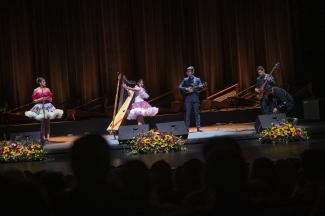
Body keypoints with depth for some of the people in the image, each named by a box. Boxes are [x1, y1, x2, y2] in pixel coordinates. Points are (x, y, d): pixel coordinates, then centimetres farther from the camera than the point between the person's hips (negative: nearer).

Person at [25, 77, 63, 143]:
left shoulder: (48, 89, 6)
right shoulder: (36, 90, -1)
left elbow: (51, 100, 9)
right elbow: (34, 100, -2)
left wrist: (48, 98, -12)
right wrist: (41, 99, -15)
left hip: (48, 106, 2)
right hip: (40, 107, -2)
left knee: (47, 122, 0)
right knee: (43, 122, -2)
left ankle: (48, 137, 1)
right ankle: (44, 137, 2)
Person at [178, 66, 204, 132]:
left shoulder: (197, 79, 7)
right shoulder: (185, 80, 9)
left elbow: (201, 88, 3)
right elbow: (179, 87, 2)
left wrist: (200, 87, -21)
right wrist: (186, 89, -12)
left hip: (195, 98, -1)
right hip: (188, 98, 1)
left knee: (197, 113, 0)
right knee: (187, 113, 0)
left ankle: (198, 127, 1)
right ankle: (187, 128, 4)